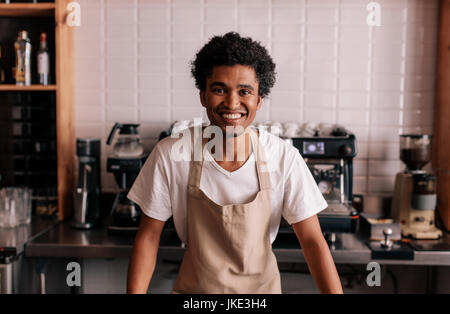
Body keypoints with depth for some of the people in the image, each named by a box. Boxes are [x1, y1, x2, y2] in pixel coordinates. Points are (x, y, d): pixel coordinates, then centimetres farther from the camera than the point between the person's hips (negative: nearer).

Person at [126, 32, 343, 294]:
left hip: (262, 285, 1)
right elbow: (149, 235, -11)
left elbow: (312, 240, -15)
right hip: (195, 286, 0)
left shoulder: (284, 158, -19)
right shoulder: (169, 155, -19)